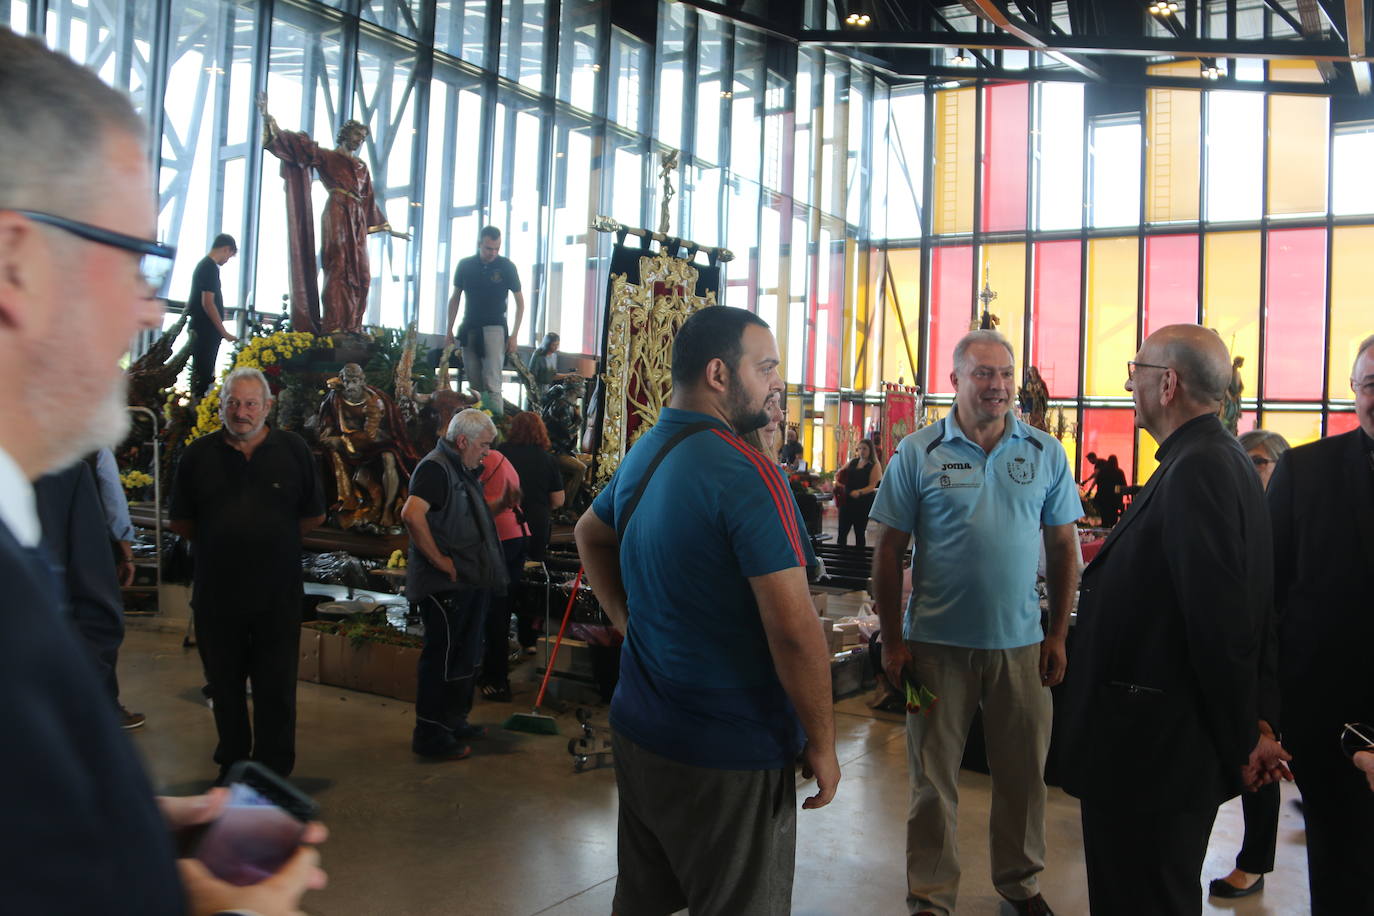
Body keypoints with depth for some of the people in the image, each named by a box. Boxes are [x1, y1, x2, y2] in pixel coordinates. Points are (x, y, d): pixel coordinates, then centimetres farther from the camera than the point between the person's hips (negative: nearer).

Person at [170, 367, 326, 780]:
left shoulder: (293, 450, 1)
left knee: (276, 688, 6)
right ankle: (232, 763, 31)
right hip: (216, 592, 1)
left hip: (278, 594, -1)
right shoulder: (199, 454, 2)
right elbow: (179, 521, 10)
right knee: (224, 685, 14)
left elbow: (314, 515, 8)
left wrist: (275, 540, 5)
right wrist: (219, 541, 5)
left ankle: (274, 771, 19)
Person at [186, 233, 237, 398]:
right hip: (207, 330, -10)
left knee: (201, 370, 13)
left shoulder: (203, 264, 16)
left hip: (200, 329, 10)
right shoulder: (211, 267, -14)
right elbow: (208, 303, -20)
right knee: (204, 372, -8)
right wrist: (224, 332, -17)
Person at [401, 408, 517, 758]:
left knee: (465, 656, 18)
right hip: (445, 585, -10)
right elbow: (412, 514, -31)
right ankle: (430, 734, 8)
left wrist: (500, 504, 8)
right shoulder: (435, 467, -16)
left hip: (470, 582, 10)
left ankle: (454, 721, 32)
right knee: (441, 657, -2)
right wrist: (440, 560, -24)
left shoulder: (463, 471, 17)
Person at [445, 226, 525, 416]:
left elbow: (520, 301, 1)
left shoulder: (506, 266, -4)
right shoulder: (465, 265, 4)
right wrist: (449, 330, 8)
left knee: (492, 384, -12)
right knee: (474, 384, 7)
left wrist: (514, 335, -5)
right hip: (468, 329, 4)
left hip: (494, 329, -3)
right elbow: (455, 298, 13)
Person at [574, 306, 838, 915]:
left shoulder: (642, 456, 6)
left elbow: (589, 533, 25)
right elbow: (794, 629, -25)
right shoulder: (745, 471, -22)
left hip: (639, 730, 8)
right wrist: (822, 744, -14)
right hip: (727, 759, -8)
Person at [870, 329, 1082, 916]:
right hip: (937, 642, -2)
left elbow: (1064, 549, 8)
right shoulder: (918, 453, -4)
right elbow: (888, 552, -3)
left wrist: (1058, 635, 3)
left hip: (1021, 643, 2)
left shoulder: (1046, 454, 4)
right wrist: (893, 642, -5)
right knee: (933, 778, 8)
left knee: (1023, 773, 14)